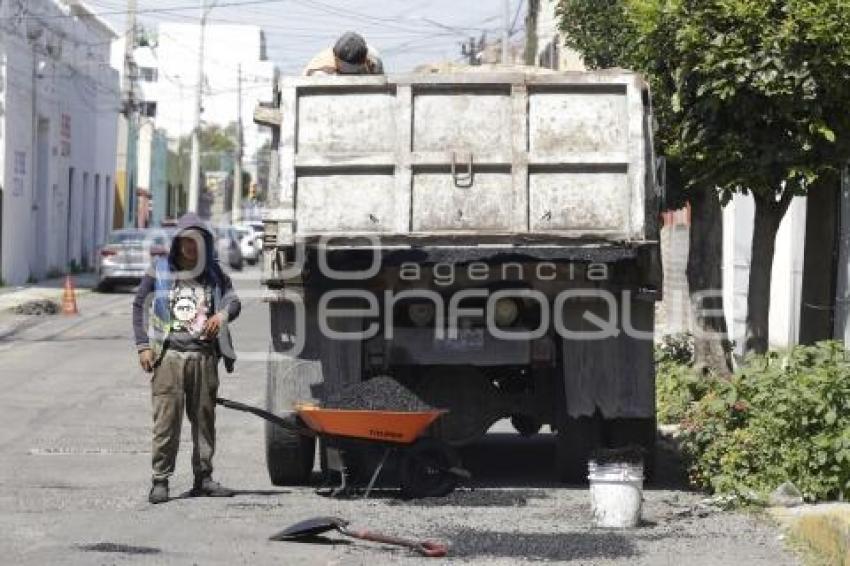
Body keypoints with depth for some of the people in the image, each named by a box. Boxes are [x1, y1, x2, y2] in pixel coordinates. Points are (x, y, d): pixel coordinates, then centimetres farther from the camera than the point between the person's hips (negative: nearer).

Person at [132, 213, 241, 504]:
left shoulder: (213, 273, 12)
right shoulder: (159, 271, 7)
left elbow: (233, 300, 1)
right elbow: (139, 305, 9)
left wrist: (222, 314, -23)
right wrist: (143, 346, 0)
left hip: (204, 355, 3)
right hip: (168, 355, -3)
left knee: (204, 417, 6)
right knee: (166, 419, -8)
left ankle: (203, 478, 15)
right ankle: (160, 481, -5)